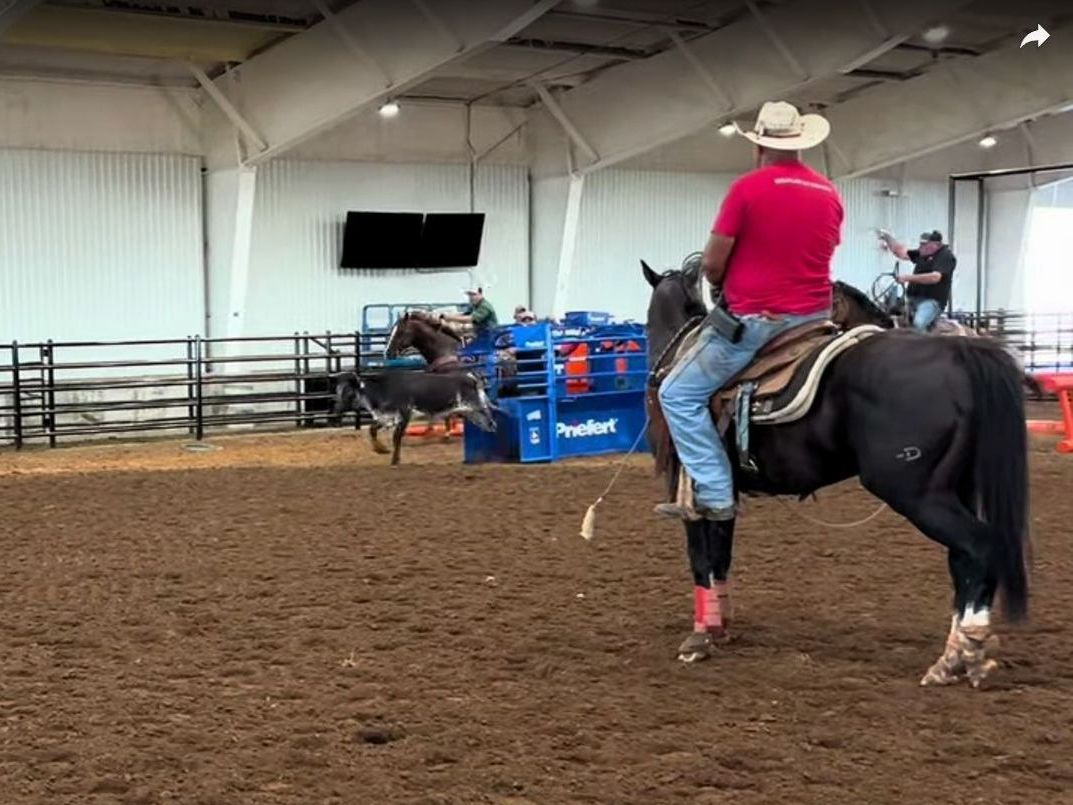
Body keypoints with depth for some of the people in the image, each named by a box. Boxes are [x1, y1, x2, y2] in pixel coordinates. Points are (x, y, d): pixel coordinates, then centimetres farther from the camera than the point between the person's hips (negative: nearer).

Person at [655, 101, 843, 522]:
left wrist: (730, 283, 13)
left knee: (679, 394, 4)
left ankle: (714, 495, -4)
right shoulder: (830, 194, 8)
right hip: (814, 317, 6)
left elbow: (711, 264, -9)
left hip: (753, 322, -6)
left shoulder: (747, 188, -11)